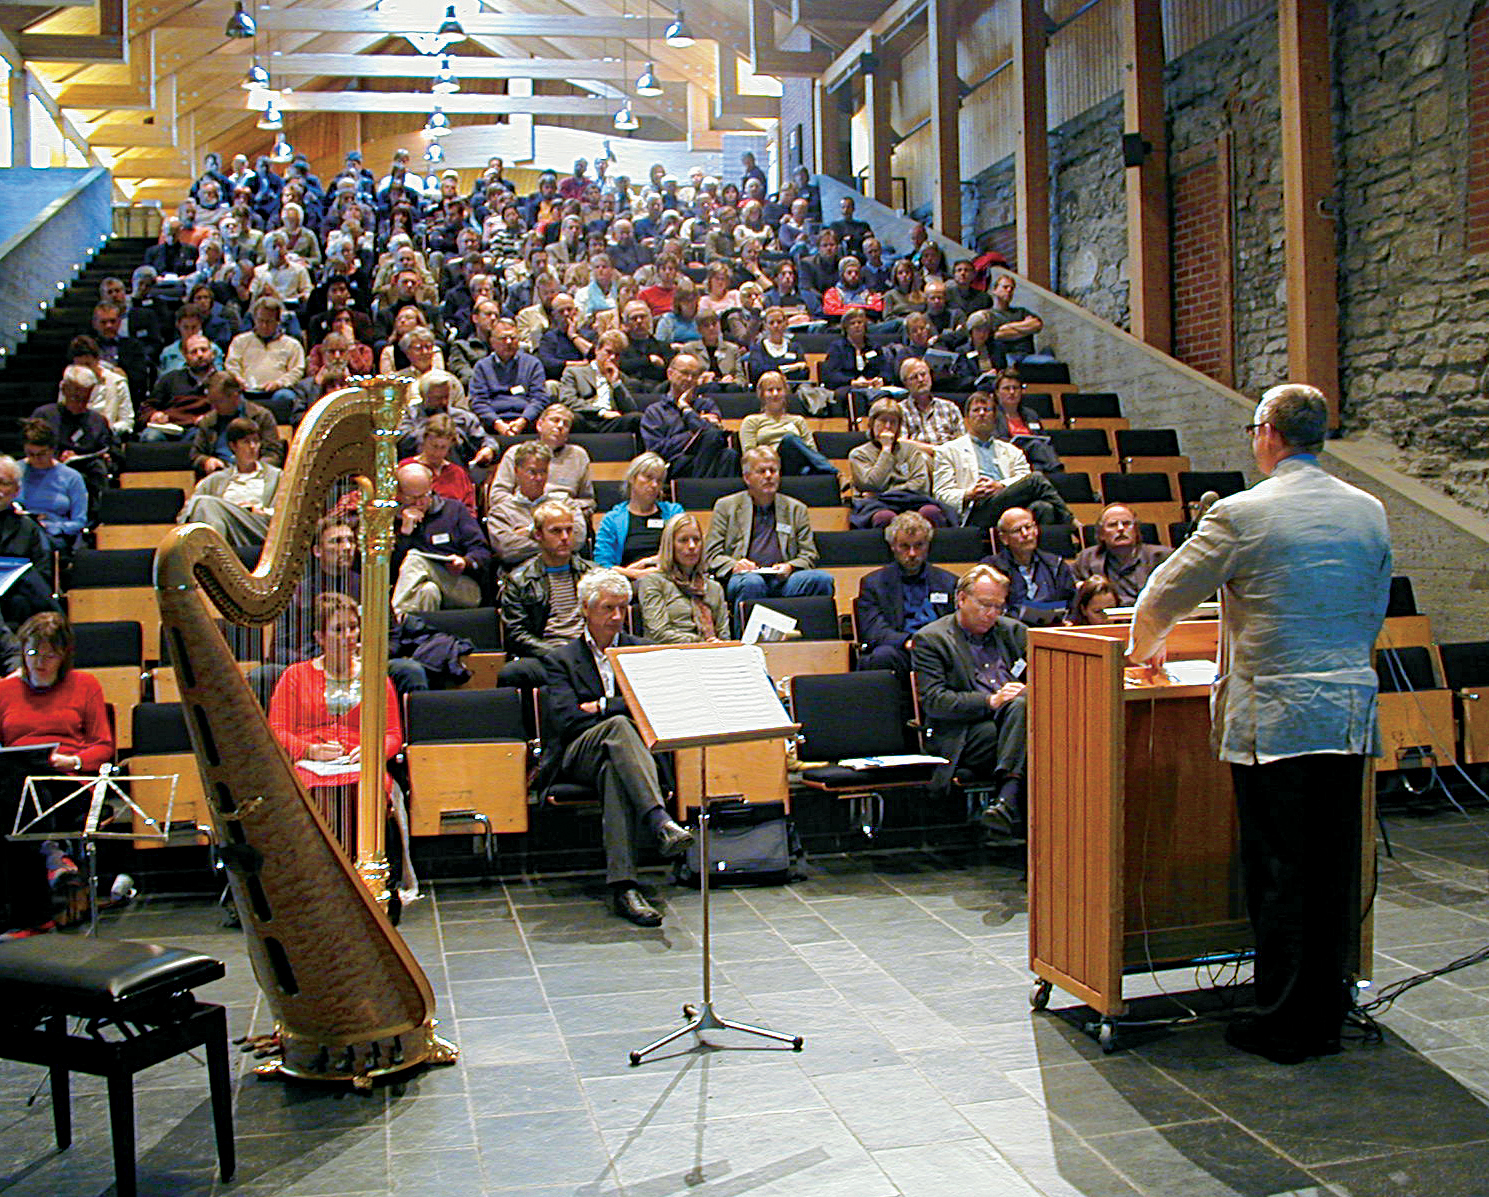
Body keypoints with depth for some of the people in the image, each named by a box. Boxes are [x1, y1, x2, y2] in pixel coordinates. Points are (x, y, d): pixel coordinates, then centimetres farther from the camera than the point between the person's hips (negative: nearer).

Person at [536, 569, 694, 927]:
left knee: (615, 772, -39)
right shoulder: (560, 659, 15)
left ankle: (623, 887, -49)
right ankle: (661, 822, -54)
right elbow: (566, 719, -1)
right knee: (617, 726, -37)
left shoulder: (643, 651, 21)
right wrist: (617, 714, -5)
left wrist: (602, 706, -1)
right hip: (576, 758, -1)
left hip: (622, 754, 1)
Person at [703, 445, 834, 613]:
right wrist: (734, 566, -11)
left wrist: (790, 567, -6)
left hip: (782, 579, 2)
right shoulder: (726, 506, 17)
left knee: (822, 579, -29)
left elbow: (809, 555, 18)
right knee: (752, 583, -39)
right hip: (746, 574, -2)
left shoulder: (797, 509, 23)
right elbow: (711, 555, 11)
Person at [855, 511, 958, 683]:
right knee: (883, 655, -37)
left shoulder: (949, 582, 22)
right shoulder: (873, 583, 14)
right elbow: (872, 630, 0)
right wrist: (907, 641, -20)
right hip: (900, 652, 0)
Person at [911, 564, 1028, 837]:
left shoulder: (1014, 631, 23)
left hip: (1016, 715, 4)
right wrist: (989, 701, -19)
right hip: (962, 734, -3)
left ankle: (1007, 797, -46)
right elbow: (933, 701, -6)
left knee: (1023, 702, -33)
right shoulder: (930, 639, 6)